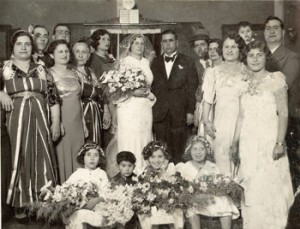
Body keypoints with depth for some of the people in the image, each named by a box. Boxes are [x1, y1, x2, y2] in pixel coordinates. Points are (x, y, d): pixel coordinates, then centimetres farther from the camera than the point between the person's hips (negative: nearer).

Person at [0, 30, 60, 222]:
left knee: (42, 158, 2)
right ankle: (20, 205, 9)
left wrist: (56, 122, 0)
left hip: (40, 118, 2)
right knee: (19, 158, 1)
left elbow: (53, 97, 7)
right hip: (16, 118, -2)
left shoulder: (41, 70, 11)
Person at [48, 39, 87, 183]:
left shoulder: (74, 73, 15)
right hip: (61, 121, -5)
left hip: (77, 122, 5)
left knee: (77, 158, 7)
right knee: (61, 156, -2)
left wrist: (84, 123, 15)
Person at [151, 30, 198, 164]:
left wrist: (191, 111, -5)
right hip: (159, 114, 2)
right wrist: (151, 110, 1)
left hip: (180, 113, -2)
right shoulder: (155, 63, 14)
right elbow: (151, 87, 9)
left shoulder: (187, 62, 7)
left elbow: (192, 88, 2)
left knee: (178, 151, -1)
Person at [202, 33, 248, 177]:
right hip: (221, 123, 1)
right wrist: (206, 121, -4)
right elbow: (207, 99, 6)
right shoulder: (213, 72, 10)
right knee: (222, 158, -2)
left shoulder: (248, 72, 6)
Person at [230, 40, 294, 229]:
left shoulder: (276, 79, -5)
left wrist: (280, 143, -18)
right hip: (248, 143, 5)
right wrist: (236, 142, 11)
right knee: (251, 189, 9)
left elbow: (283, 114, -10)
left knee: (270, 187, 0)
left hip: (269, 142, -4)